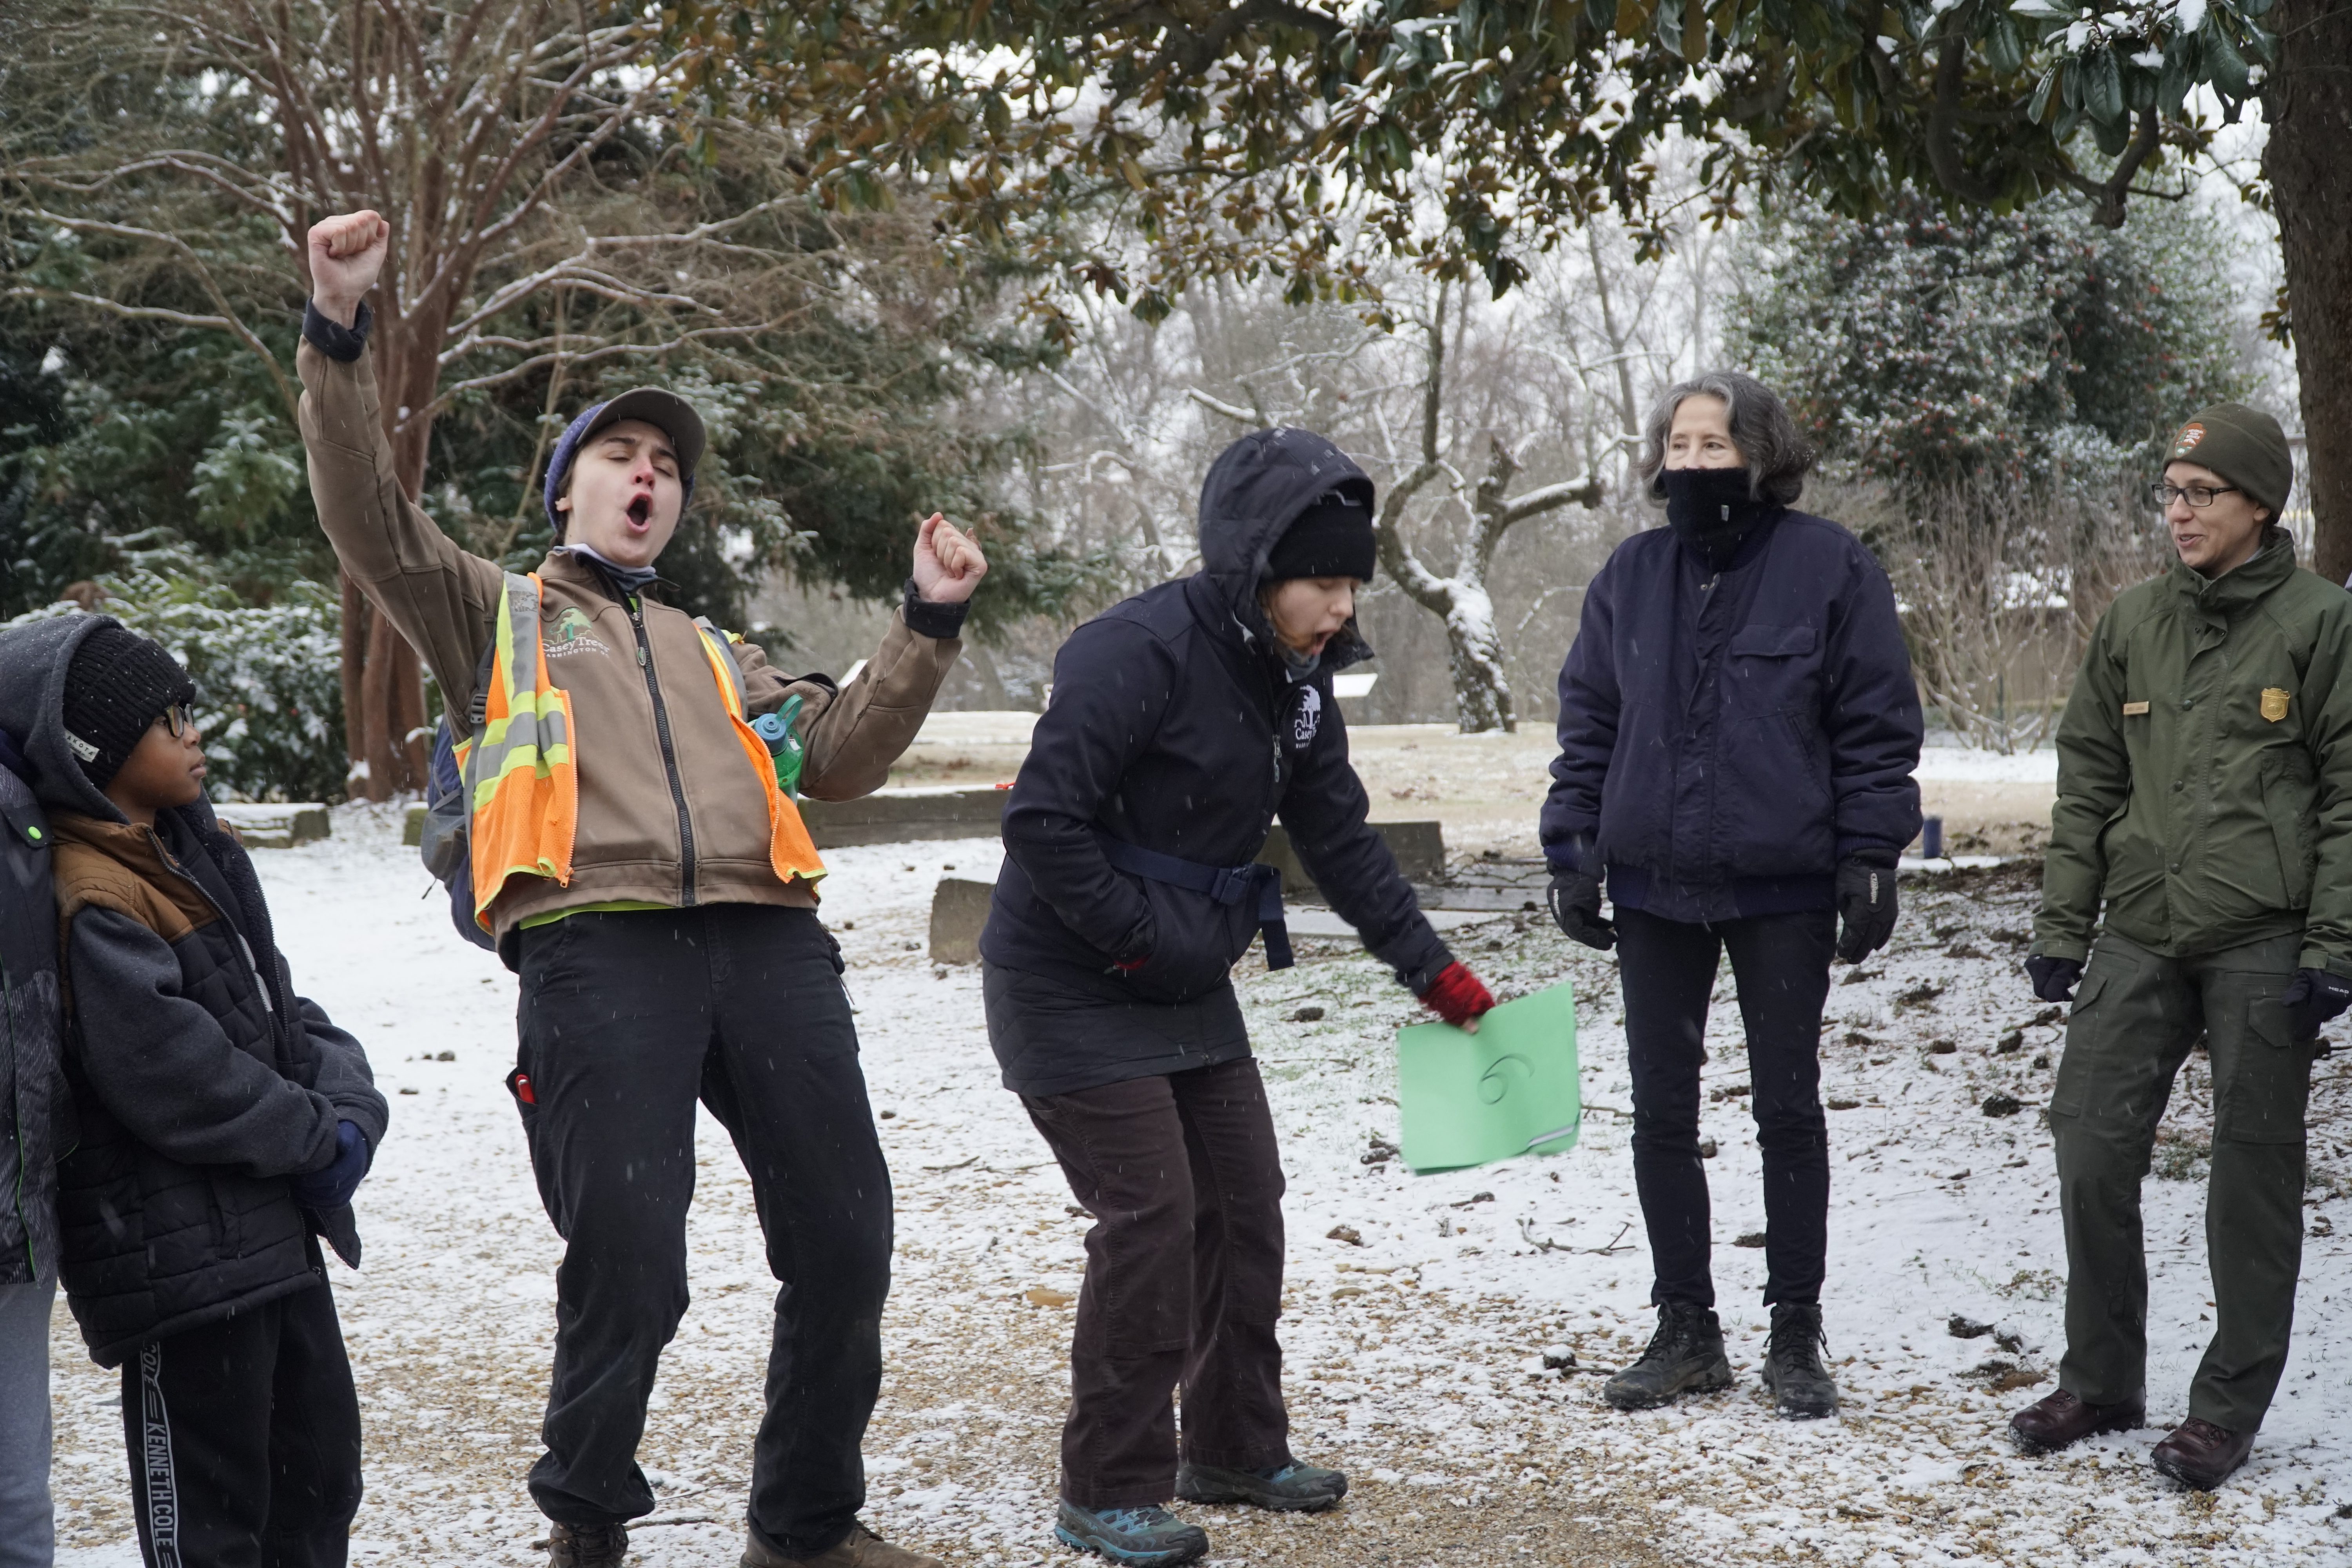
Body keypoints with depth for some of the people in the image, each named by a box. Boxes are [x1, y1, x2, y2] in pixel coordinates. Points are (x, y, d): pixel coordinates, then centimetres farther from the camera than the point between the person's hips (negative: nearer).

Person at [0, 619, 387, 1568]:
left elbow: (274, 1003, 13)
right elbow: (177, 1078, -23)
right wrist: (321, 1136, -11)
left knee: (320, 1465, 18)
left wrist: (350, 1105, -4)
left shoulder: (187, 855, 11)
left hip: (272, 1230, 9)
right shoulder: (90, 899, -19)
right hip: (179, 1256, -9)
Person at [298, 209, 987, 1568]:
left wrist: (928, 627, 15)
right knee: (631, 1271, -10)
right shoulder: (496, 612, 22)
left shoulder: (712, 655, 33)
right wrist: (341, 335, -5)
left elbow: (844, 756, 24)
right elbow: (371, 519, 6)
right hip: (599, 947, -4)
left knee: (845, 1244, 4)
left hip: (769, 944, 5)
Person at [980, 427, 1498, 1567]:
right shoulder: (1140, 653, -23)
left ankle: (1238, 1451, 27)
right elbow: (1043, 821, -25)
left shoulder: (1294, 682, 4)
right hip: (1071, 988, -9)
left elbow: (1342, 840, 10)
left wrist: (1432, 968, 7)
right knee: (1152, 1215, -10)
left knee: (1244, 1203, 11)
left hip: (1188, 988, 9)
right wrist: (1143, 937, -20)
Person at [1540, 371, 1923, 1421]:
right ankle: (1686, 1333, 21)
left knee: (1788, 1110, 8)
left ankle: (1794, 1335, 20)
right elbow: (1588, 723, 10)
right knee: (1662, 1115, 8)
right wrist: (1574, 853, 3)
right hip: (1653, 887, 4)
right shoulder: (1631, 576, 5)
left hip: (1784, 889, -3)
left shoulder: (1829, 568, -5)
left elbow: (1877, 726, -4)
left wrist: (1869, 859, -9)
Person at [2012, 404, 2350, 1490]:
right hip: (2139, 939, 4)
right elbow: (2087, 781, 13)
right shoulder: (2133, 624, 11)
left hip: (2263, 943, -4)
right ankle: (2101, 1381, 18)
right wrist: (2061, 927, 8)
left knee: (2254, 1176, 3)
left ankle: (2229, 1408, 14)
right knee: (2092, 1153, 2)